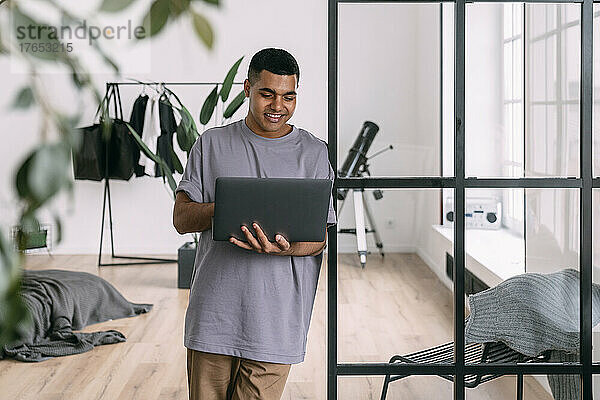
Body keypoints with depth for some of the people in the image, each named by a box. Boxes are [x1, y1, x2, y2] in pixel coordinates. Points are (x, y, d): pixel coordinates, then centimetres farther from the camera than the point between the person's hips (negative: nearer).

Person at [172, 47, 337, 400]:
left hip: (276, 318, -1)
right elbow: (181, 219, 4)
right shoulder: (212, 144, 8)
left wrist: (282, 247, -23)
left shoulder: (315, 154, 4)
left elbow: (319, 238, 0)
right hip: (214, 314, 1)